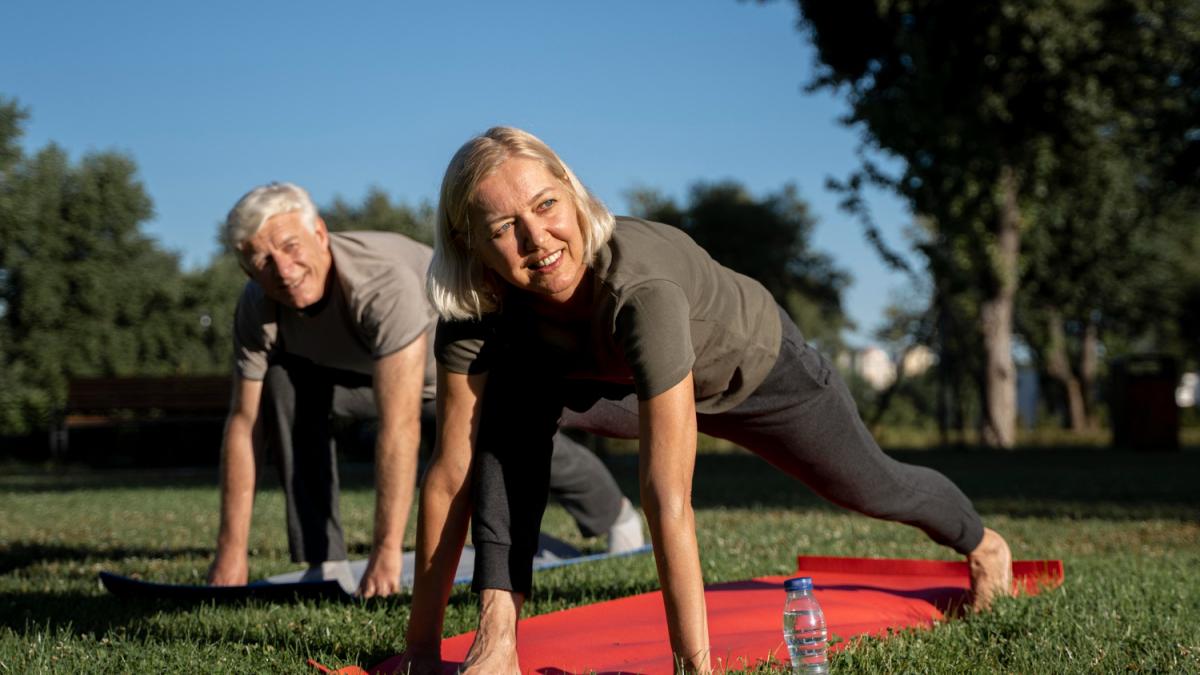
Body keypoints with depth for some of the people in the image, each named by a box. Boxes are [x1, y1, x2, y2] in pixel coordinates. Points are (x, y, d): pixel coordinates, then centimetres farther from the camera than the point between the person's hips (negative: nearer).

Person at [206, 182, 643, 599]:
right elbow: (244, 422, -19)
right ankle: (325, 565, -15)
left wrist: (386, 553, -48)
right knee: (284, 386, -22)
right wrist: (231, 551, -21)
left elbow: (400, 428, -47)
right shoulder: (258, 310, -26)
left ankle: (614, 514, 46)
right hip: (367, 372, 4)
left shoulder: (385, 284, -45)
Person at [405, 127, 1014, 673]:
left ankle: (980, 543, 57)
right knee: (516, 399, -27)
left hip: (761, 370, -3)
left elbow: (667, 500, -49)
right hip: (633, 379, 3)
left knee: (871, 489, 20)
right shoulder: (476, 307, -31)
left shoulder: (640, 288, -47)